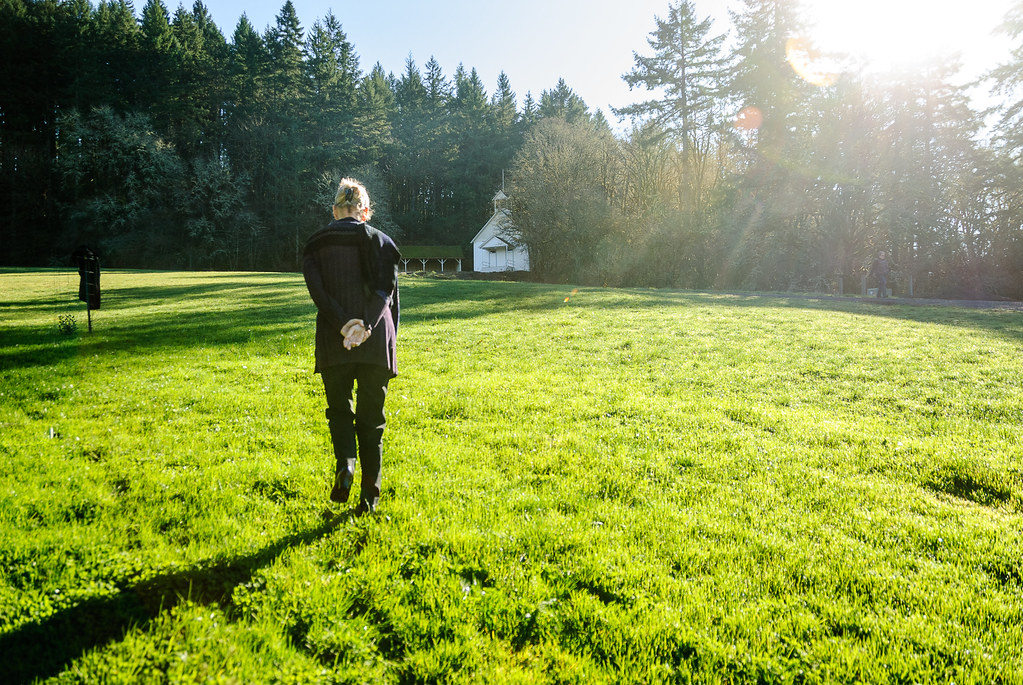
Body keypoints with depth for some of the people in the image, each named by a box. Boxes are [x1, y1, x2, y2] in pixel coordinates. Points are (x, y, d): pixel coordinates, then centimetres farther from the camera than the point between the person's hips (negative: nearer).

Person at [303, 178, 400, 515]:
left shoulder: (315, 244, 7)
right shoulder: (381, 241, 8)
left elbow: (318, 291, -8)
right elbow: (387, 291, -5)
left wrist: (344, 326, -14)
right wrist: (367, 327, -14)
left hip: (334, 341, 0)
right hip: (377, 339, 1)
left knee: (339, 408, 18)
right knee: (371, 418, 9)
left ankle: (345, 462, -9)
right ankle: (369, 496, 9)